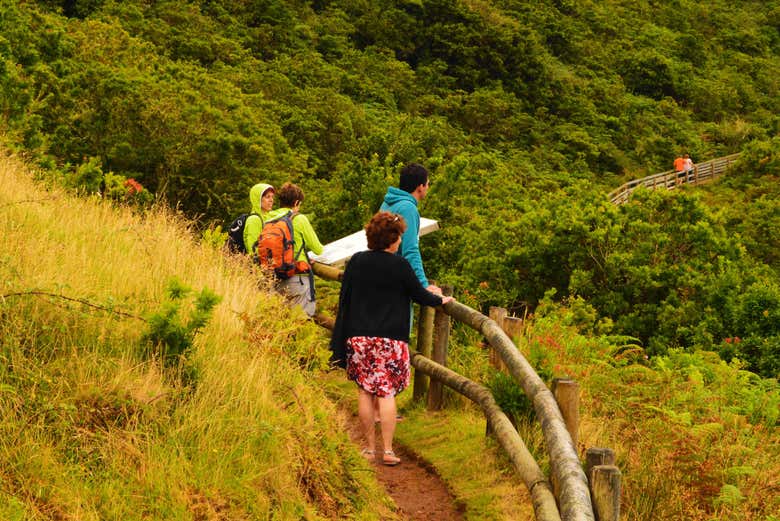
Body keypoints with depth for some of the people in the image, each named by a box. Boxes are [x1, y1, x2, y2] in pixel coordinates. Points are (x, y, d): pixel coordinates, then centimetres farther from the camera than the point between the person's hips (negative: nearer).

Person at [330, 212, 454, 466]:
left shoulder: (356, 262, 4)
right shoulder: (400, 265, -6)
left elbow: (344, 299, 8)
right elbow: (419, 295, 4)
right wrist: (441, 300, 23)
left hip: (358, 337, 3)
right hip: (390, 338, -3)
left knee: (364, 390, 8)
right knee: (387, 392, 0)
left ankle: (370, 448, 11)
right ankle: (388, 450, -2)